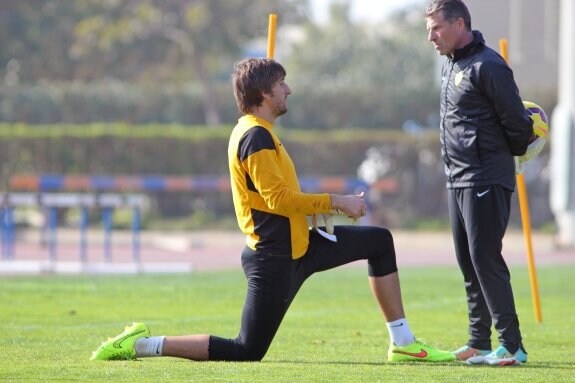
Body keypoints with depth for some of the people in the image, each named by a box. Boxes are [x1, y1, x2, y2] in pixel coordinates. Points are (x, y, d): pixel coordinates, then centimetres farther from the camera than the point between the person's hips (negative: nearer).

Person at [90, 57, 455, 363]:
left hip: (297, 246, 11)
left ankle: (403, 343, 14)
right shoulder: (256, 137, -18)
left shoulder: (256, 132, 14)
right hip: (275, 259, -11)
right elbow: (278, 198, -24)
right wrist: (335, 202, -17)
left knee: (380, 240, 13)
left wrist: (322, 206, 10)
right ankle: (143, 344, -5)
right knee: (246, 351, -10)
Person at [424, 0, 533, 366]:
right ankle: (479, 342, 18)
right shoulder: (450, 65, 14)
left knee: (485, 258, -12)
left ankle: (512, 345, -9)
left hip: (486, 181, -9)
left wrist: (508, 153, 1)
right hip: (457, 180, 9)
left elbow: (517, 122, -14)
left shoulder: (487, 66, -15)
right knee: (468, 262, 11)